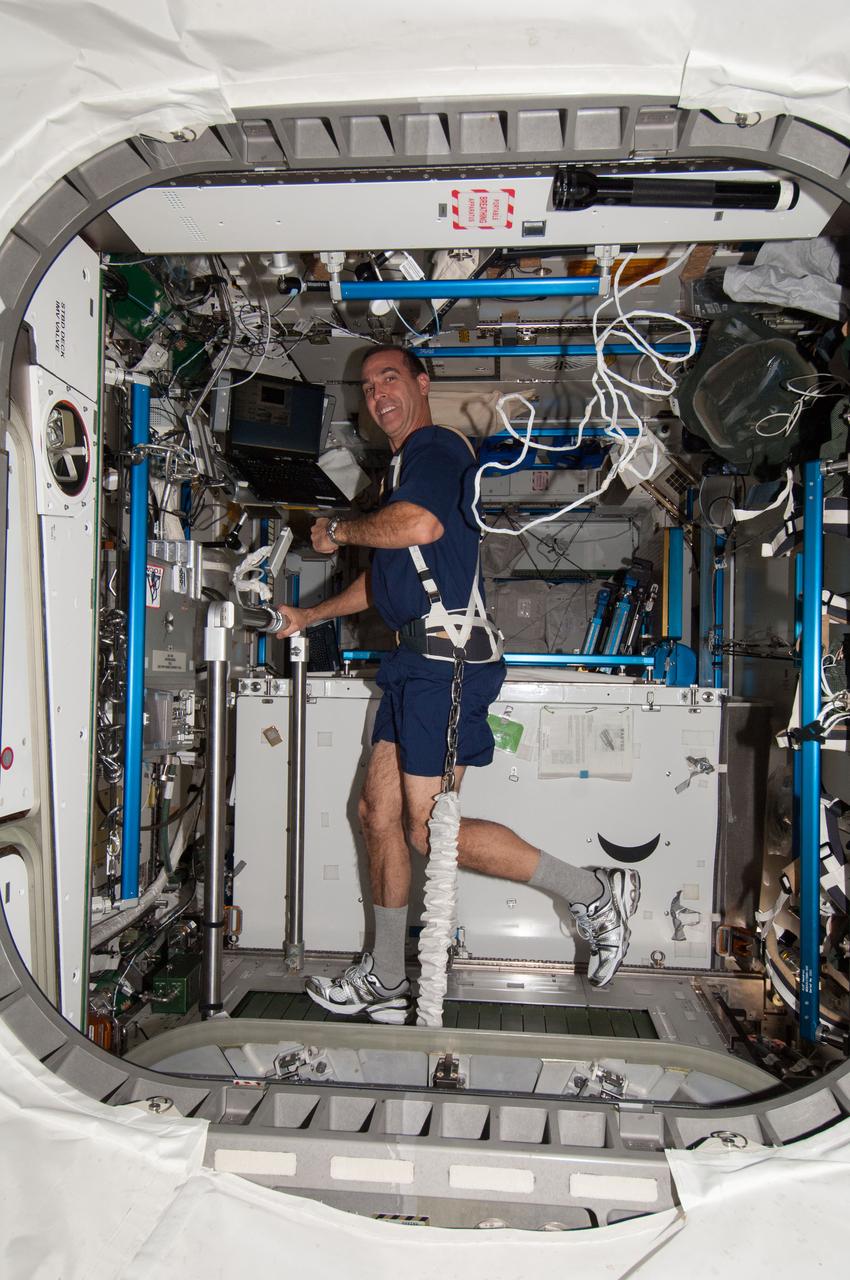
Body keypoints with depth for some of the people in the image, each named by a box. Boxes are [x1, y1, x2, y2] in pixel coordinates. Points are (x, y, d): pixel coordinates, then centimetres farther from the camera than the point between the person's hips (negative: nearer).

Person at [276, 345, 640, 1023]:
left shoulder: (437, 446, -5)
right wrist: (307, 617, 37)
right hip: (418, 661, 10)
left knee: (430, 828, -9)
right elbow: (382, 579, 34)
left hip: (446, 659, -10)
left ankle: (594, 891, 3)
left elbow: (421, 524, -28)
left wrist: (340, 529, -10)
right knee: (379, 812, 10)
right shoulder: (406, 464, 26)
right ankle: (385, 979, 22)